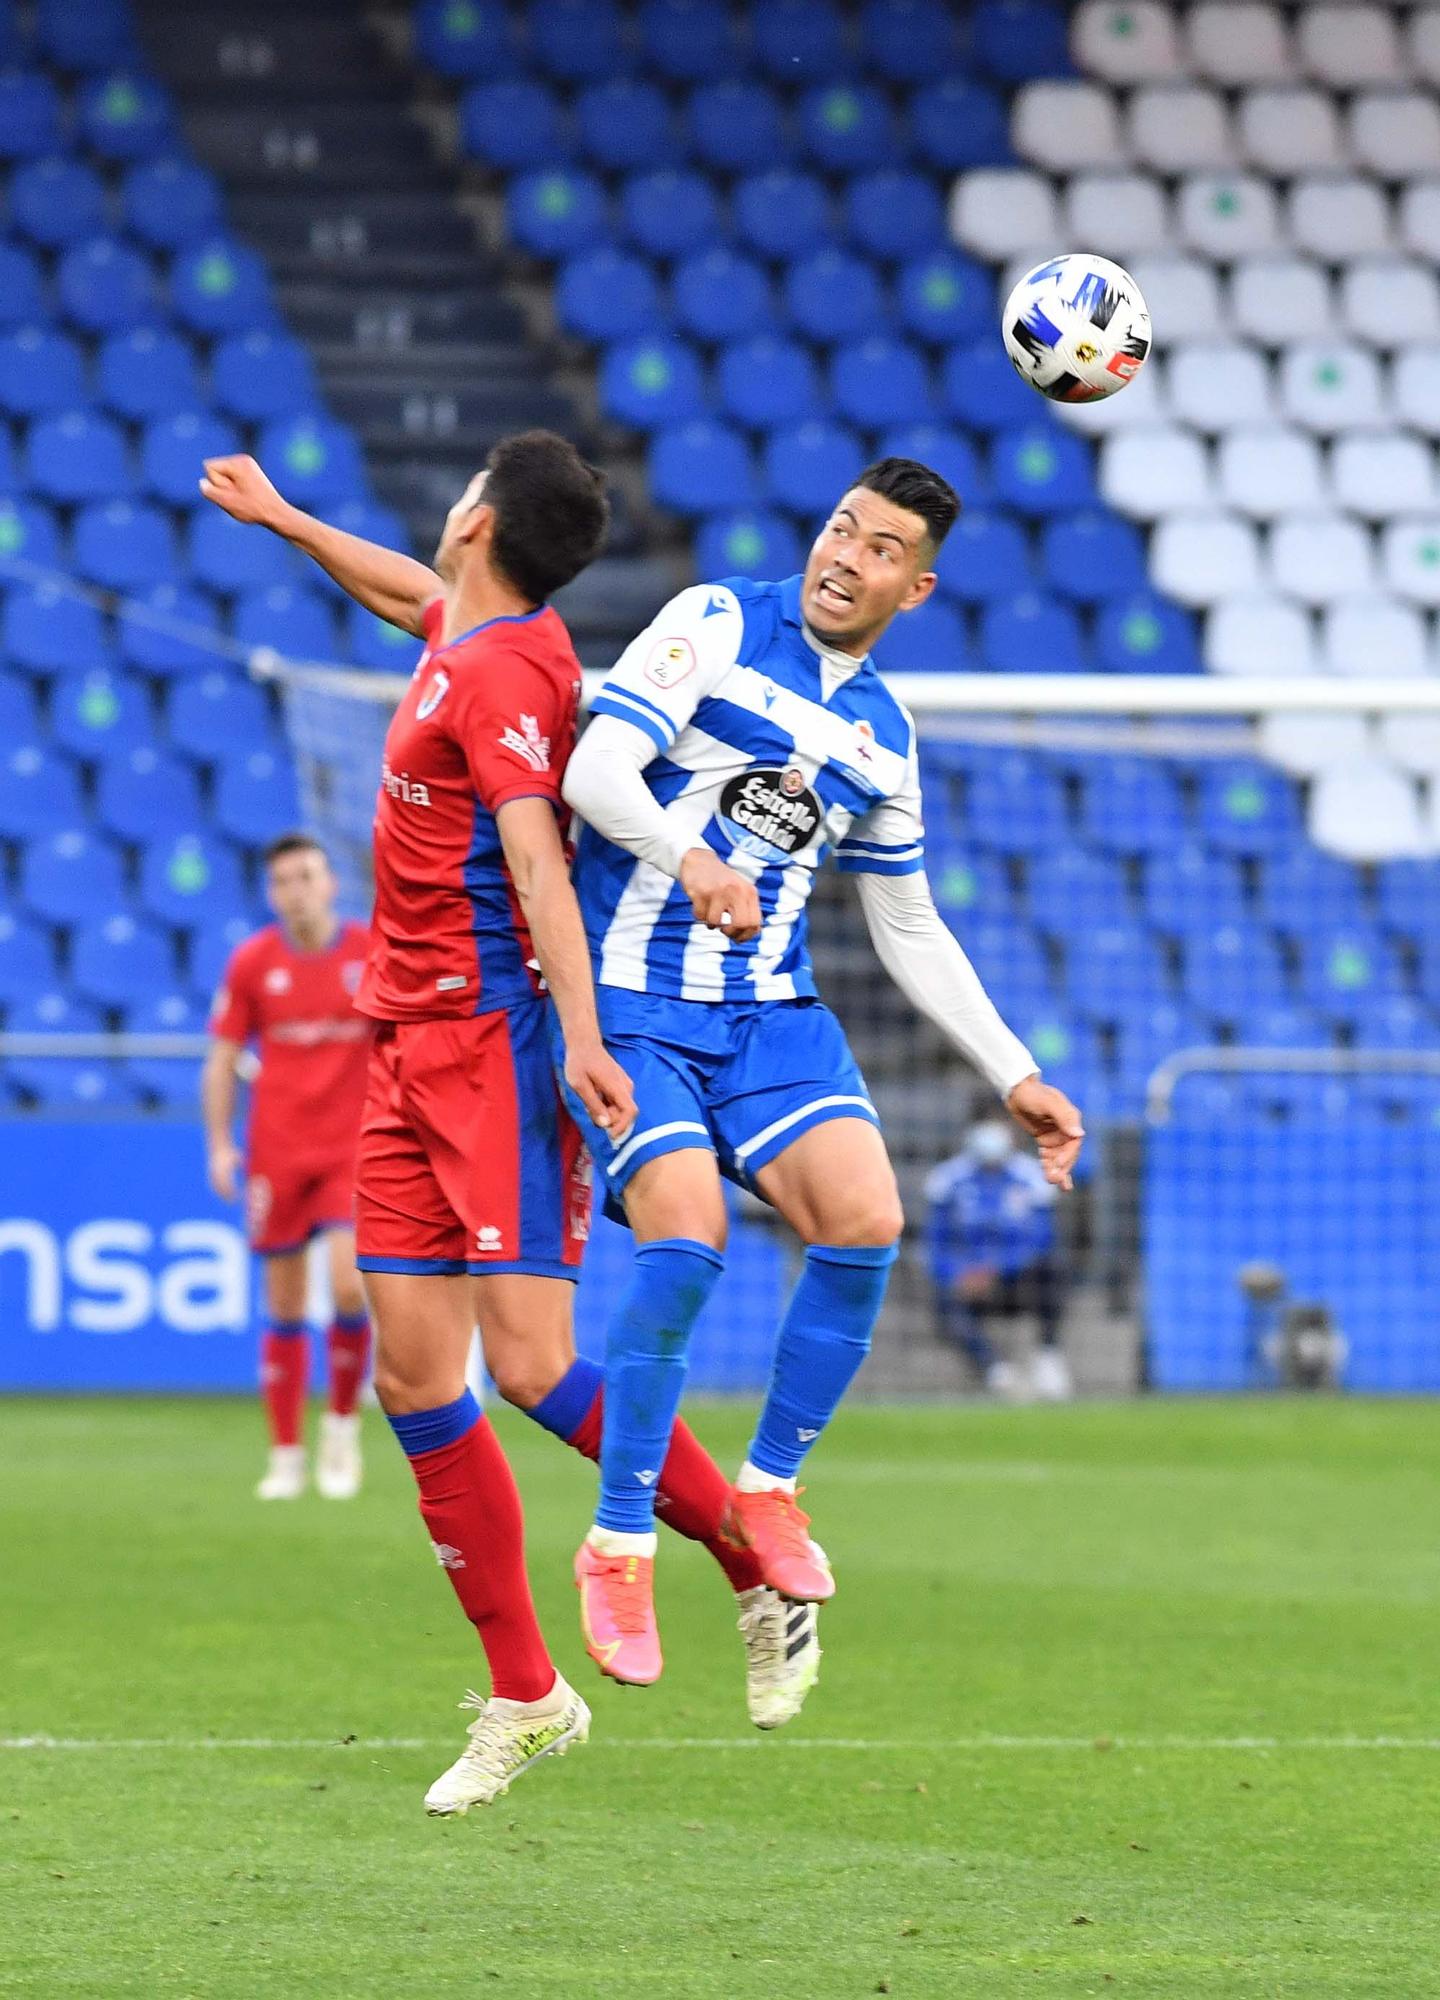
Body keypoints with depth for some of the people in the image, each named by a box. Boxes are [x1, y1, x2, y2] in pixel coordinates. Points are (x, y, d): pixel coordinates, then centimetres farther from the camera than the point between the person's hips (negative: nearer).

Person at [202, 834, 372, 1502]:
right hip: (276, 1154, 1)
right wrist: (220, 1144, -3)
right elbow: (222, 1059, 6)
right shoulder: (252, 963, 1)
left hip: (353, 1150, -1)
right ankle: (286, 1457, 13)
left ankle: (343, 1421, 5)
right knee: (285, 1306, 4)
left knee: (349, 1285, -18)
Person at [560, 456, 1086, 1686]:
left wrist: (1018, 1077, 18)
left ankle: (768, 1489, 2)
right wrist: (690, 858, -34)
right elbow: (596, 770, -15)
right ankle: (620, 1544, -10)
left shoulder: (884, 735, 14)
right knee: (688, 1238, -24)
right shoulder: (719, 624, -2)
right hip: (633, 1004, -5)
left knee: (865, 1223, -19)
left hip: (772, 1016, 5)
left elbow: (911, 933, 23)